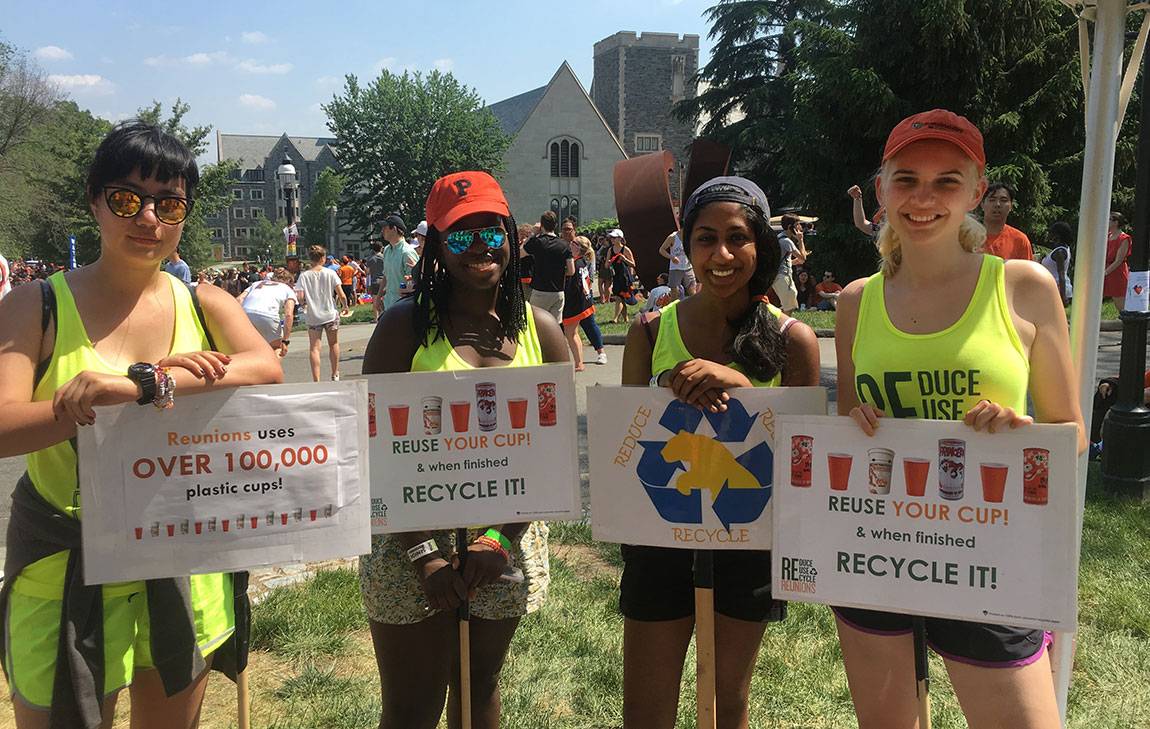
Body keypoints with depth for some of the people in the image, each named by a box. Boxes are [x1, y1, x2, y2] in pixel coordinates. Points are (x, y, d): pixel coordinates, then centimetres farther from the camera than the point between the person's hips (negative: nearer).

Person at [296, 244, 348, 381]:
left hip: (313, 317, 0)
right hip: (330, 314, 0)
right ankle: (335, 375, 30)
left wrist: (305, 304, 9)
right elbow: (341, 295, -7)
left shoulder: (304, 275, -5)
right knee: (333, 344, 18)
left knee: (314, 348, 0)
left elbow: (300, 296, -13)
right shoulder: (330, 273, -5)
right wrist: (345, 306, 12)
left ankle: (316, 380, -10)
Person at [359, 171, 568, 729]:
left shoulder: (539, 330, 2)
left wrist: (501, 537, -12)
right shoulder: (406, 325, -7)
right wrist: (422, 551, -16)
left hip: (508, 542, 3)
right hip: (413, 541, -3)